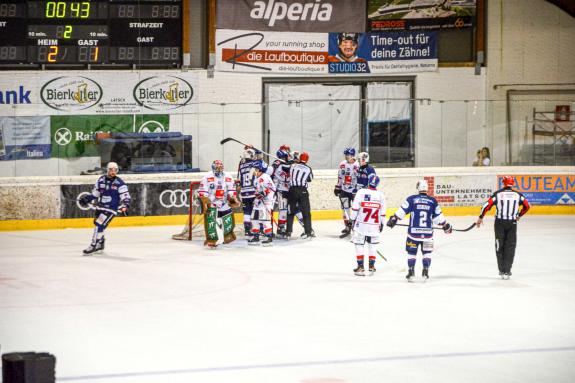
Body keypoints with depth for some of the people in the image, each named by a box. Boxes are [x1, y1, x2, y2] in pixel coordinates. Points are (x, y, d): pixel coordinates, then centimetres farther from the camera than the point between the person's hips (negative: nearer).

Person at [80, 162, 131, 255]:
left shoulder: (119, 183, -8)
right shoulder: (101, 180, 6)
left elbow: (126, 196, -11)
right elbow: (95, 193, 17)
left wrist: (125, 205, -27)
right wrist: (86, 199, 6)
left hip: (111, 209, -6)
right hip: (100, 207, 6)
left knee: (99, 225, -17)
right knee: (98, 224, 15)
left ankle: (93, 246, -14)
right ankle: (100, 243, 37)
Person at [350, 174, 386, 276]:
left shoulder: (361, 192, -9)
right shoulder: (381, 195, 1)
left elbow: (355, 208, -9)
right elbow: (382, 212, 7)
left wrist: (353, 219, 2)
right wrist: (382, 223, 20)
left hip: (361, 224, -3)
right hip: (374, 225, 3)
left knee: (359, 245, 5)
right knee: (372, 245, 15)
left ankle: (360, 267, 1)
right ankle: (371, 266, 16)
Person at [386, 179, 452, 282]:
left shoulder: (411, 199, -2)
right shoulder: (433, 201, 3)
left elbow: (402, 210, -5)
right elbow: (438, 216, 9)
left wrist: (393, 219, 4)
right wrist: (446, 226, 22)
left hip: (414, 231, -1)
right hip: (427, 232, 1)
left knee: (411, 252, 12)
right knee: (427, 252, 16)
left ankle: (411, 272, 9)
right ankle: (425, 270, 6)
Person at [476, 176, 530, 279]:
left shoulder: (497, 194, -1)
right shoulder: (518, 195, 4)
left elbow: (487, 205, -5)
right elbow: (527, 206, 9)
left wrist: (480, 218, 5)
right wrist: (519, 215, 25)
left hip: (499, 223, 0)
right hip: (512, 223, 0)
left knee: (499, 247, 12)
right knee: (510, 247, 6)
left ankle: (502, 271, 15)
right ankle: (507, 272, 0)